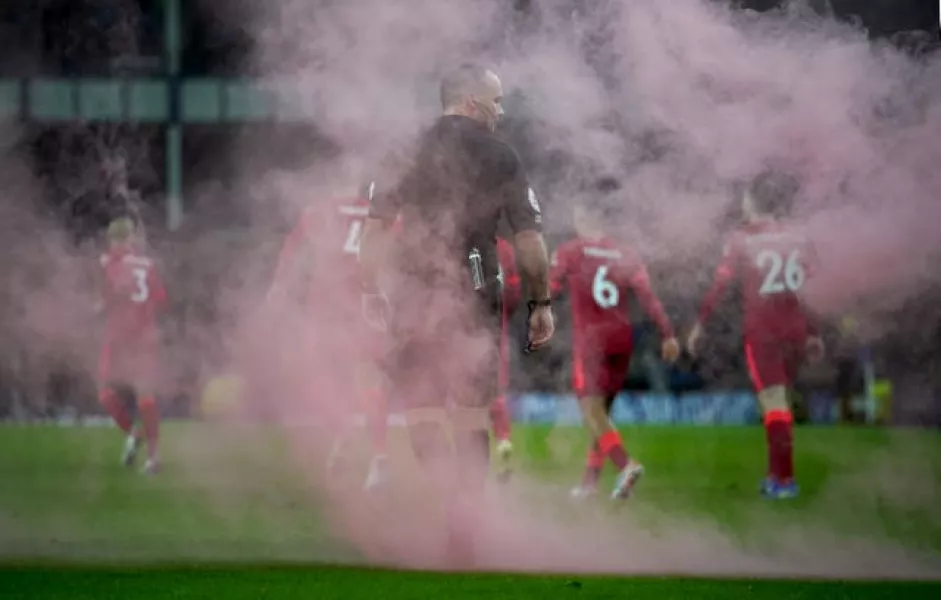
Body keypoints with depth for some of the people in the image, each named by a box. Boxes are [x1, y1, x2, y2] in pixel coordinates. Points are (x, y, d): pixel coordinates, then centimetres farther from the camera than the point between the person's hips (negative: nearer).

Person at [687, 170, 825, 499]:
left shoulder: (742, 238, -5)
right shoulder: (798, 238, 7)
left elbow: (719, 285, -6)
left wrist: (699, 325, 1)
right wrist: (813, 334, 15)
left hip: (761, 331, -4)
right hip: (795, 329, 4)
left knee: (774, 403, -5)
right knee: (779, 400, 17)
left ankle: (784, 478, -11)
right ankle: (776, 472, 17)